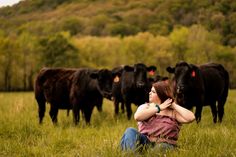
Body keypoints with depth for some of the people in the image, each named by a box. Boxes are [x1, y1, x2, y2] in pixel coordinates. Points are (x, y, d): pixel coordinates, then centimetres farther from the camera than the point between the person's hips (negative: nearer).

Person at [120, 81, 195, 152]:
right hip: (144, 142, 3)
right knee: (131, 131, -26)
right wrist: (159, 108, -4)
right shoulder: (145, 107, 16)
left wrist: (174, 105, 1)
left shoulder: (174, 112, 9)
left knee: (162, 147, -39)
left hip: (165, 144, -3)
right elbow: (137, 116, -7)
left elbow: (191, 118, -7)